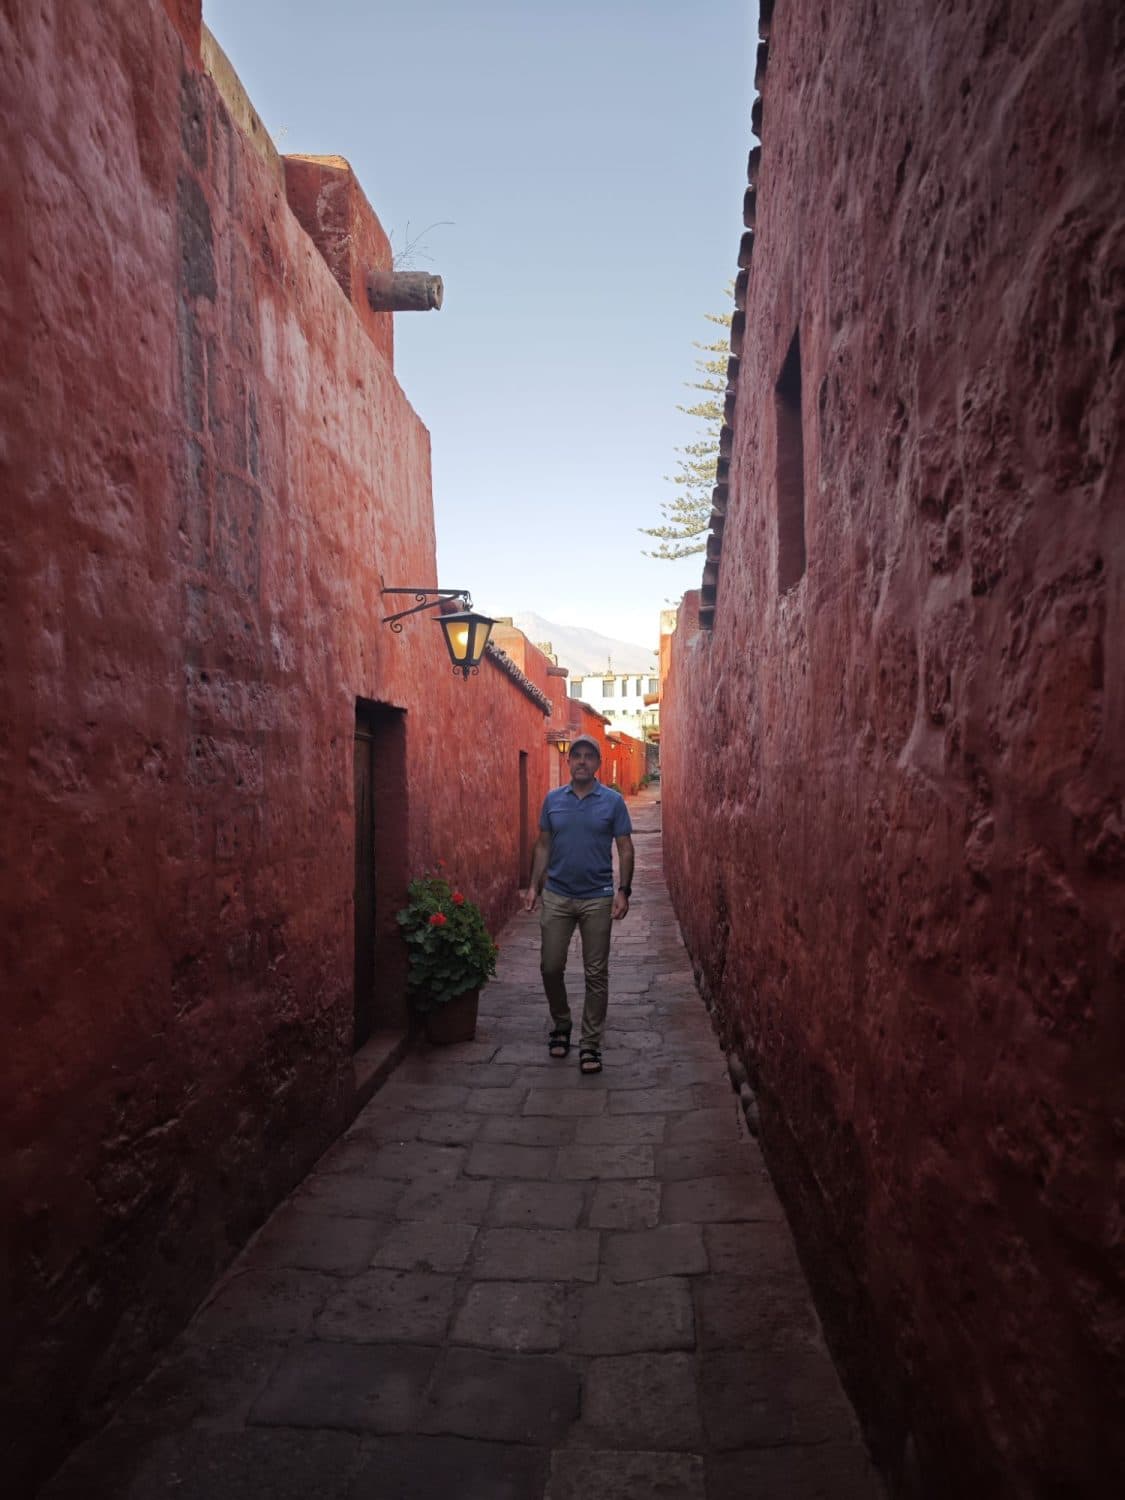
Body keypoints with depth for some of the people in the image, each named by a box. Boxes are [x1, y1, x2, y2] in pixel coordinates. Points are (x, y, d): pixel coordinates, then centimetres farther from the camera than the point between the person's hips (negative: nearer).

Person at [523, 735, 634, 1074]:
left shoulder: (613, 801, -4)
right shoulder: (552, 799, 3)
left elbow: (625, 849, -3)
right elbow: (544, 846, 9)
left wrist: (623, 891, -13)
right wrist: (534, 886, 2)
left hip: (597, 899, -2)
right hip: (556, 897, 2)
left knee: (596, 974, 4)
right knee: (551, 967, 6)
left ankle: (590, 1044, 15)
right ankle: (561, 1025, 31)